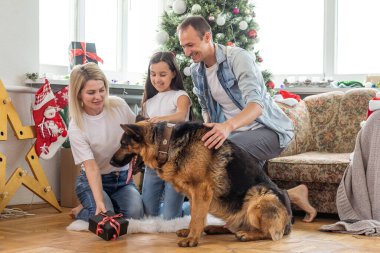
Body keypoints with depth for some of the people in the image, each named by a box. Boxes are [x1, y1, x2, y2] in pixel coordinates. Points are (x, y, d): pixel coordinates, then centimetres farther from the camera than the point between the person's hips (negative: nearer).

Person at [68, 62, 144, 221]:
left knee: (135, 215, -23)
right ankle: (81, 211, 6)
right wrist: (99, 201, -36)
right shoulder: (76, 127, -18)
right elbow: (91, 167, -23)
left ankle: (112, 204, 11)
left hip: (123, 178, 3)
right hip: (93, 180, -3)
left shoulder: (118, 105, -8)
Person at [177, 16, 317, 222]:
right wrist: (209, 131, -2)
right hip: (235, 133, 8)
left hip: (269, 129, -8)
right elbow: (206, 108, 19)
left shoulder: (238, 57, -19)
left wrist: (228, 126, -51)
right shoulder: (196, 70, 5)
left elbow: (256, 104, -32)